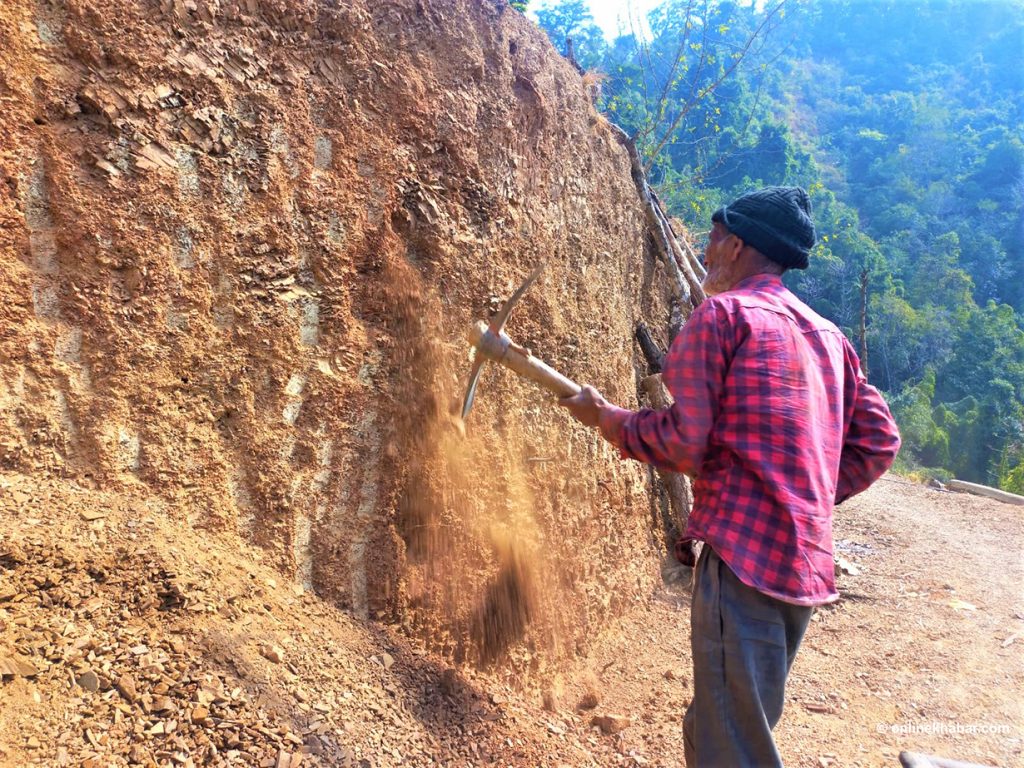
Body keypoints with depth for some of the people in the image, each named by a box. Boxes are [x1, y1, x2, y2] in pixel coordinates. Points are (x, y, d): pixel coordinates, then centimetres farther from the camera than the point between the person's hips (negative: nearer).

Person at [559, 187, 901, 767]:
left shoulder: (723, 313, -6)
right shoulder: (829, 335, 16)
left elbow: (682, 442, -14)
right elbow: (878, 442, 16)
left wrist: (607, 418, 2)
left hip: (743, 553, -8)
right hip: (808, 562, 9)